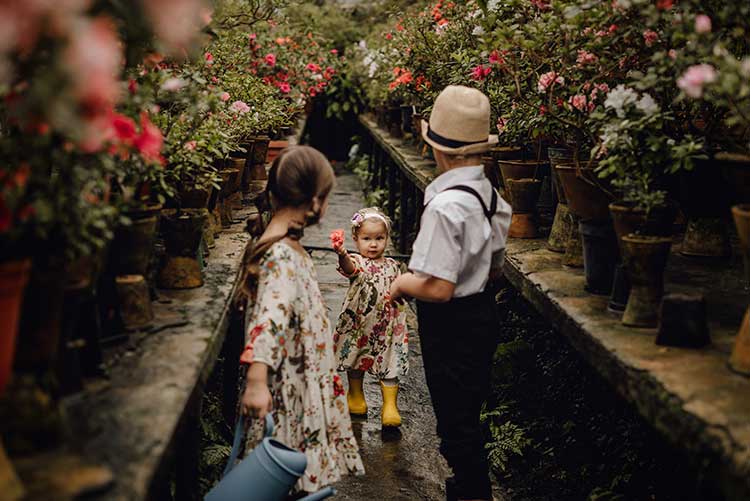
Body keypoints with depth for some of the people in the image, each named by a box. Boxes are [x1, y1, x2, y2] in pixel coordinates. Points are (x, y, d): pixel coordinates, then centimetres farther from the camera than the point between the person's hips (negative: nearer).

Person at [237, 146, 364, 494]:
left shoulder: (287, 247, 8)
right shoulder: (283, 257, -23)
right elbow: (268, 319, -34)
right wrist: (256, 382, -41)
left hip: (303, 384, 10)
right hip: (291, 395, -9)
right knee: (287, 483, 1)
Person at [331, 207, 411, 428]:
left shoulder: (392, 266, 3)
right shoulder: (357, 261, -11)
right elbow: (350, 267, -38)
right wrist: (342, 255, -58)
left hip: (388, 327, 2)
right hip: (358, 325, -2)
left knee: (390, 365, -1)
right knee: (356, 362, 16)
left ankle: (390, 406, 6)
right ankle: (355, 396, 36)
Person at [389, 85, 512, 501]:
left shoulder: (445, 205, -27)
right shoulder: (489, 193, 0)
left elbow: (438, 288, -27)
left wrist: (402, 283, -9)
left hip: (452, 326, -9)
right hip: (483, 311, 9)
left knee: (456, 424, 7)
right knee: (468, 416, 25)